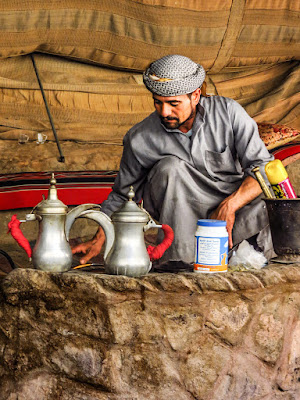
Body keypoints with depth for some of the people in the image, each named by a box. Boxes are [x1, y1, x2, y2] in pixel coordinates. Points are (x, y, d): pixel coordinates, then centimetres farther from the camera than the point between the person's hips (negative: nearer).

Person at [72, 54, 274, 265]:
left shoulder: (228, 112, -12)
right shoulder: (140, 139, -11)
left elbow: (263, 166, -13)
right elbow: (122, 196, 3)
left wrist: (229, 206, -28)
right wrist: (99, 240, -9)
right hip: (177, 209, 0)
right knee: (171, 167, -32)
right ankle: (180, 260, -26)